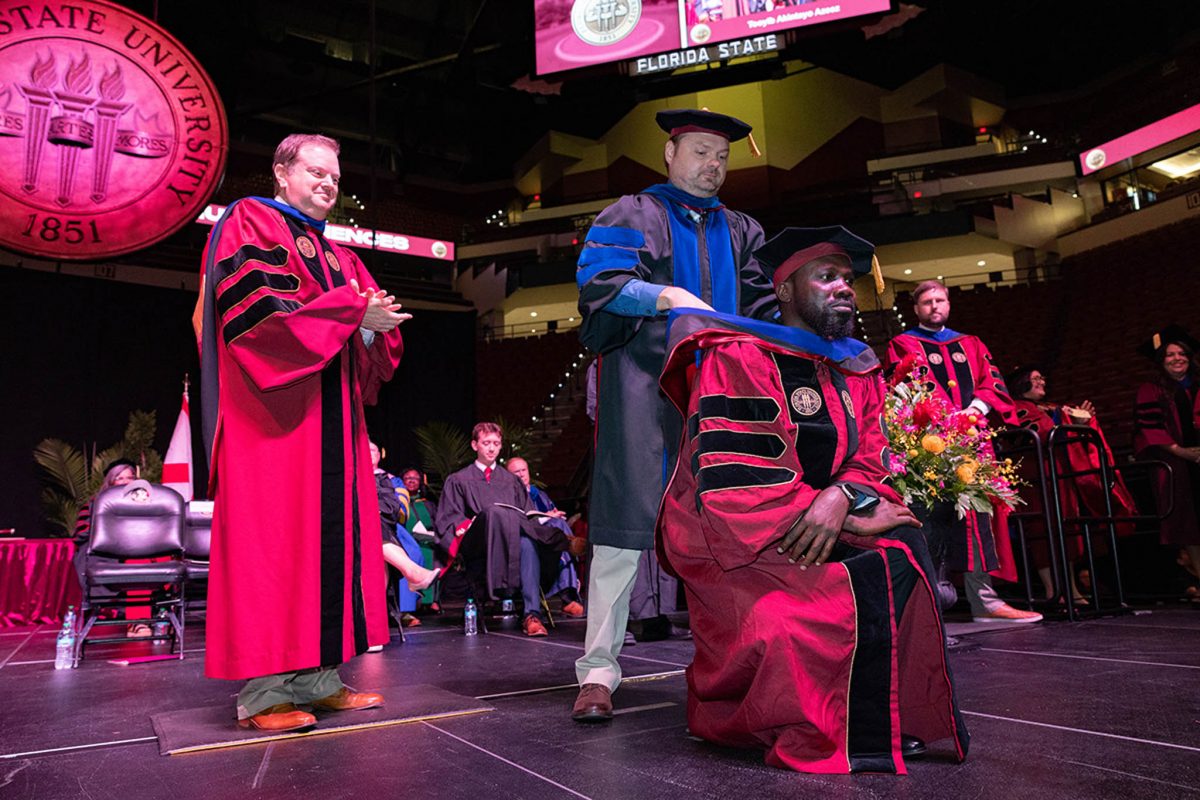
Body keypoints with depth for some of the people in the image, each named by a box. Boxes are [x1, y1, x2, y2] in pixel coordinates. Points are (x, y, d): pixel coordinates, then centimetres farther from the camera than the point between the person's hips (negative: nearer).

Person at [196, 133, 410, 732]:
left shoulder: (339, 256, 25)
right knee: (272, 538, -9)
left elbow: (376, 347, 18)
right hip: (273, 413, -7)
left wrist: (376, 322, -5)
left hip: (334, 418, 7)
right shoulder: (249, 224, 4)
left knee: (334, 537, 3)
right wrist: (351, 311, -13)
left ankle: (317, 675, 8)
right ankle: (262, 688, -3)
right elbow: (257, 307, -14)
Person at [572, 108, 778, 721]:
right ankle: (598, 671, -3)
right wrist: (668, 296, -21)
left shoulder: (740, 231, 24)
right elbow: (599, 280, -6)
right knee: (626, 523, -9)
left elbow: (763, 306, 16)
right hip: (642, 385, -4)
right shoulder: (632, 215, 10)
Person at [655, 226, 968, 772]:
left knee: (903, 547, -16)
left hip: (818, 526, 7)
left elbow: (871, 460, 5)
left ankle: (901, 717, -1)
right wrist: (859, 515, -19)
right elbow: (736, 475, -21)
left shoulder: (856, 373, 13)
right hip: (729, 533, -7)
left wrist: (841, 497, -21)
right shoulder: (739, 359, -11)